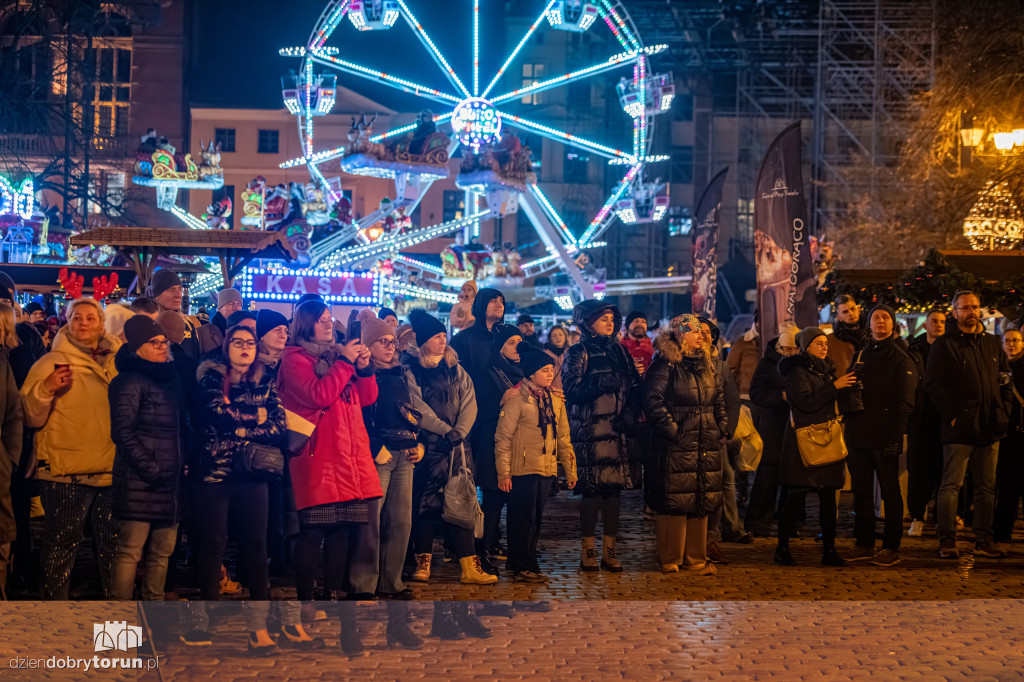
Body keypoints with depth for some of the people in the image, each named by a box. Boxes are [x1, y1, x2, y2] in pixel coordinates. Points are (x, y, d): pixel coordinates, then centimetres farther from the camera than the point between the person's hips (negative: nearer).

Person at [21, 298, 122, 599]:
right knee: (62, 543, -1)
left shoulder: (116, 363, 11)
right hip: (67, 473, -5)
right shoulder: (51, 362, -2)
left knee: (113, 544, 15)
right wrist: (46, 388, -25)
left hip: (111, 471, 5)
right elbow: (31, 418, -10)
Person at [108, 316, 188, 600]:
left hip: (171, 481, 8)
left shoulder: (171, 378, 17)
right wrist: (150, 469, -16)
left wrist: (184, 463, 9)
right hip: (139, 482, -8)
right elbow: (123, 432, -14)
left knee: (162, 551, 10)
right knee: (130, 550, -7)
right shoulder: (130, 381, -7)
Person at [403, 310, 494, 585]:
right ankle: (423, 563, 3)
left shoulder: (456, 370, 15)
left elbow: (469, 404, 6)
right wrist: (445, 430, -11)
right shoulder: (412, 371, 1)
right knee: (426, 501, -4)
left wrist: (459, 432, -8)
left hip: (457, 446, 3)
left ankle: (470, 567, -3)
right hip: (428, 446, -3)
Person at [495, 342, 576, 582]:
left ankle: (518, 562, 21)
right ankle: (523, 567, 5)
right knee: (523, 518, -2)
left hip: (546, 468, 6)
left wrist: (570, 469, 14)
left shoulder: (555, 400, 12)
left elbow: (563, 436, 17)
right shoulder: (517, 398, -8)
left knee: (536, 518, 10)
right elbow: (503, 437, -9)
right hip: (522, 469, -6)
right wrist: (503, 472, -13)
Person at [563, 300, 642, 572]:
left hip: (619, 431, 5)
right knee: (592, 490, -7)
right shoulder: (578, 354, 1)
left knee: (614, 488, 4)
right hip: (590, 430, -5)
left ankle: (609, 549, 10)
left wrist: (630, 414, -2)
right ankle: (588, 550, 2)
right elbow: (571, 390, -10)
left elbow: (635, 387, 15)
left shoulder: (619, 351, 17)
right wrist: (601, 383, -21)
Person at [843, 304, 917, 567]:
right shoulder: (859, 356, 16)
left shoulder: (901, 360, 0)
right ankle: (865, 545, 14)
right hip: (857, 436, 5)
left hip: (884, 438, -5)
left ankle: (891, 547, 4)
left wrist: (894, 439, -15)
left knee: (890, 493, 0)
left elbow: (904, 404, -6)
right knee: (861, 492, 7)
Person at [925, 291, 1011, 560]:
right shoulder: (945, 345, -2)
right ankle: (947, 540, 1)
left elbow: (1005, 379, 21)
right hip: (959, 427, -5)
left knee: (987, 487, 8)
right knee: (951, 485, -5)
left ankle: (983, 541, 13)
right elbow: (932, 384, -7)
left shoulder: (992, 344, 15)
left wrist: (1002, 409, 8)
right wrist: (952, 414, -13)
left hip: (990, 427, 5)